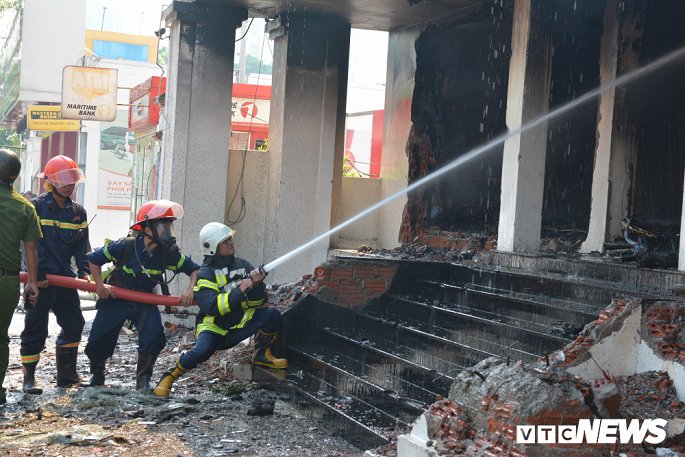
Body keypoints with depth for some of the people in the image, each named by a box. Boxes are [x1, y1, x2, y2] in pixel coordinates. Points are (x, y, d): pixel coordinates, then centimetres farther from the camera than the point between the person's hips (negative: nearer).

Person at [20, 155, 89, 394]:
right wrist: (36, 275, -19)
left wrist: (83, 271, -2)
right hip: (41, 279, -6)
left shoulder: (78, 212, 10)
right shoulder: (36, 206, -7)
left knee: (73, 324, 10)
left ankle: (67, 375, 22)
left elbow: (81, 246, 12)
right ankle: (29, 378, 7)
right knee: (36, 328, -2)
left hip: (65, 277, 6)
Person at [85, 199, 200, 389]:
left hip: (144, 302, 2)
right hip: (114, 300, -2)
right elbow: (94, 259, -9)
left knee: (155, 336, -21)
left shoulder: (169, 253, -14)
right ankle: (96, 374, 34)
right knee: (99, 340, 2)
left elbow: (194, 269, -7)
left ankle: (143, 379, -3)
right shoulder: (125, 246, -22)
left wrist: (190, 291, -23)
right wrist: (99, 286, -15)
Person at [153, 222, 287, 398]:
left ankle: (261, 354, 4)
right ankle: (170, 375, -8)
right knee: (203, 350, -34)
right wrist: (239, 290, -30)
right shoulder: (205, 274, -11)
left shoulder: (243, 265, 3)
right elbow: (212, 307, -26)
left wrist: (256, 285, -18)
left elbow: (257, 302, 2)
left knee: (272, 315, -19)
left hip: (240, 325, 4)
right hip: (214, 327, -4)